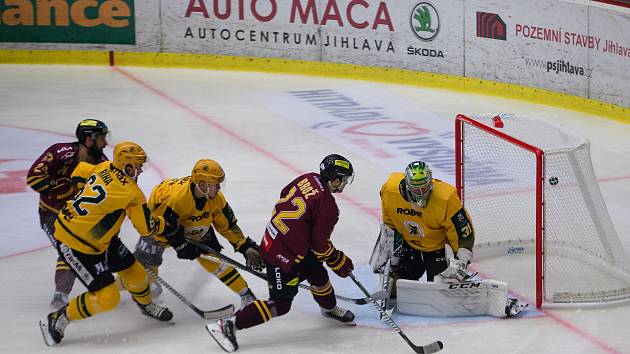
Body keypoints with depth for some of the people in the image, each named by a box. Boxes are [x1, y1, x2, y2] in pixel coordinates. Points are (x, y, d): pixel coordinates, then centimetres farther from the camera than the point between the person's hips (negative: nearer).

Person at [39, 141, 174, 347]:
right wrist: (166, 226, 9)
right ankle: (57, 321, 5)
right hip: (74, 245, -9)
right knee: (107, 298, -9)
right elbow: (147, 228, -12)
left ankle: (146, 305, 45)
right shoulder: (131, 193, -23)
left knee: (135, 272, 16)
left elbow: (78, 171, 14)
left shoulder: (103, 168, -4)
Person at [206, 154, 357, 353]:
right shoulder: (327, 207, -22)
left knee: (318, 274, 25)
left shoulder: (307, 179, -1)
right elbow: (320, 244, -17)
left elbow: (284, 198, 13)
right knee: (280, 305, -2)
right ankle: (228, 325, -4)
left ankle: (330, 308, 53)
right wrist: (339, 262, -2)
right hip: (282, 256, -9)